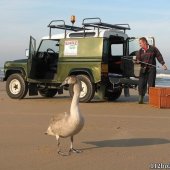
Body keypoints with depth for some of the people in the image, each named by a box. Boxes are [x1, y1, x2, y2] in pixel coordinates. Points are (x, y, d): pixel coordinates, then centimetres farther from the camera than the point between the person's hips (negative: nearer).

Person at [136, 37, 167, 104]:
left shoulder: (153, 49, 1)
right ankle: (141, 99, 8)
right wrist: (137, 61, -20)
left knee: (151, 85, -3)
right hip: (143, 69, 3)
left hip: (151, 69, -2)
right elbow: (138, 59, 3)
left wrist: (163, 64, -2)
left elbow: (159, 56, 5)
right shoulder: (140, 51, 8)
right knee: (141, 84, -3)